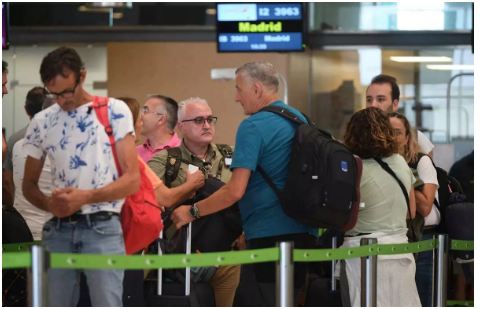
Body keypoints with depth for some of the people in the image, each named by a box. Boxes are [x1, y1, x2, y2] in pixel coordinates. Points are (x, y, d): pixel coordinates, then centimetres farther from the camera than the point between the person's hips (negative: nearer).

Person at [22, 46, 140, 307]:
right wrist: (49, 204, -6)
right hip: (58, 230, 4)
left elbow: (132, 179, -4)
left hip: (102, 228, -4)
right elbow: (29, 184, 17)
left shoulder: (114, 111, 0)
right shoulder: (41, 122, 9)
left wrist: (86, 197, -17)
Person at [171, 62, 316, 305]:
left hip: (269, 234, -8)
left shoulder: (253, 127, -12)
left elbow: (235, 191, -18)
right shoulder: (299, 119, 14)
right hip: (303, 232, 8)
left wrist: (192, 212, -5)